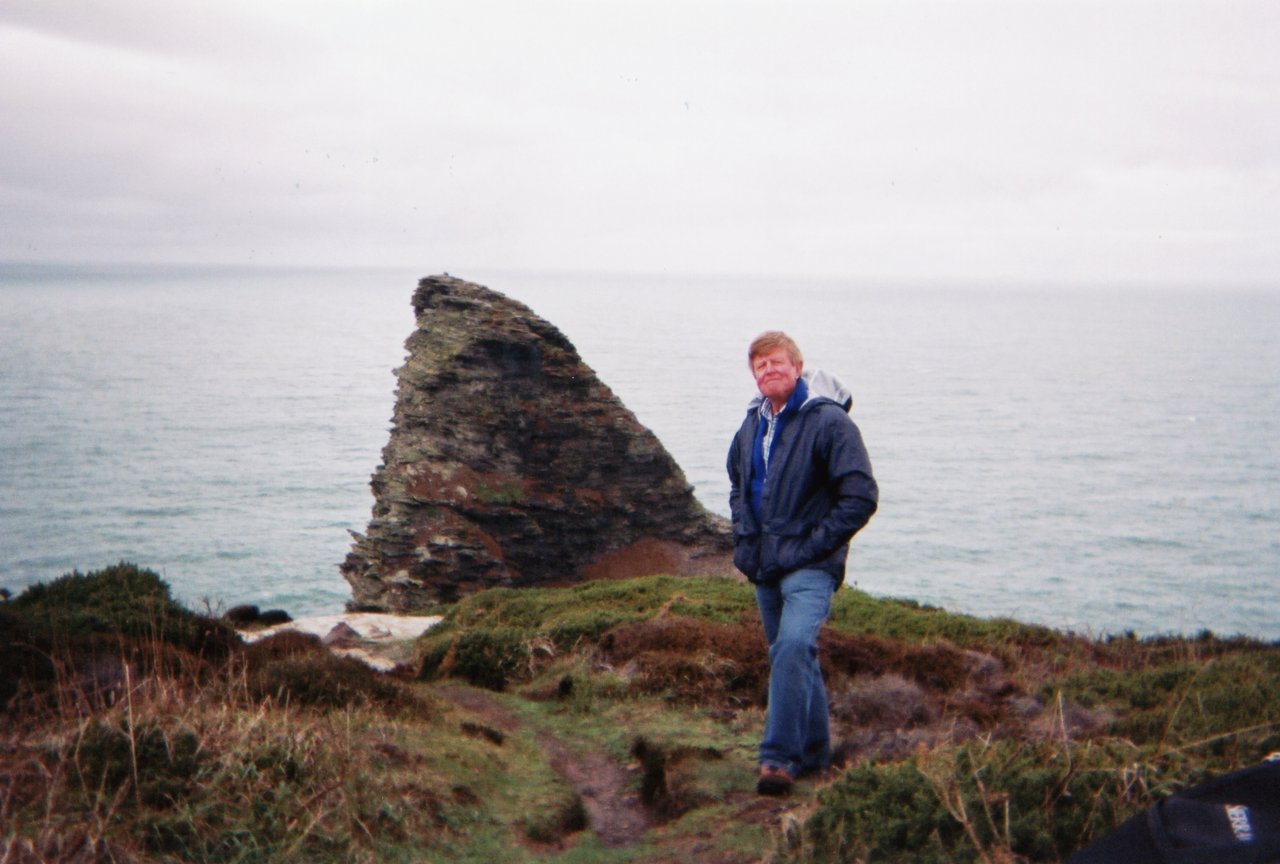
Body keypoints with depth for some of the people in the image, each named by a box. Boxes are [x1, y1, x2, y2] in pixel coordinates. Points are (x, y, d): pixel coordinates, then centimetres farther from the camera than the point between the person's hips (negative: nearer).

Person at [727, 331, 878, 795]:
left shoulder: (829, 421, -12)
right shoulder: (752, 425, 11)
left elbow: (861, 496, -15)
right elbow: (738, 485, 28)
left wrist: (814, 544, -15)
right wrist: (744, 535, 13)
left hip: (809, 566, -7)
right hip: (765, 566, 8)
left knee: (793, 645, -26)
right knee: (790, 656, 14)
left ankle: (778, 757, -24)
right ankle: (814, 751, 28)